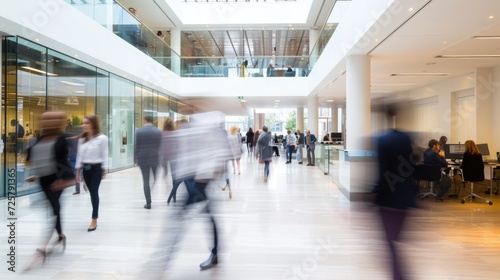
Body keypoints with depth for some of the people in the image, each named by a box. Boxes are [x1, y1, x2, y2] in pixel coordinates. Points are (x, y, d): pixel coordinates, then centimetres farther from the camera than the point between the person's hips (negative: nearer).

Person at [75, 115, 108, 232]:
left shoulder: (102, 138, -10)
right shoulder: (82, 139, 8)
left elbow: (104, 155, -7)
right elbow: (79, 155, 11)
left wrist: (104, 170, -8)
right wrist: (78, 170, 11)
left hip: (96, 168, -5)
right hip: (85, 168, 5)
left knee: (94, 192, -4)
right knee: (92, 193, 10)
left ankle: (94, 220, 4)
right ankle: (95, 215, 25)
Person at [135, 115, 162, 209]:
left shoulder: (139, 131, -4)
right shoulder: (158, 131, -1)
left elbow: (136, 146, -1)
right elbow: (159, 146, 2)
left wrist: (135, 158, 9)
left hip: (143, 159, -1)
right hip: (155, 158, 1)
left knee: (146, 181, 3)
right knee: (156, 179, 13)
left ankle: (148, 203, 4)